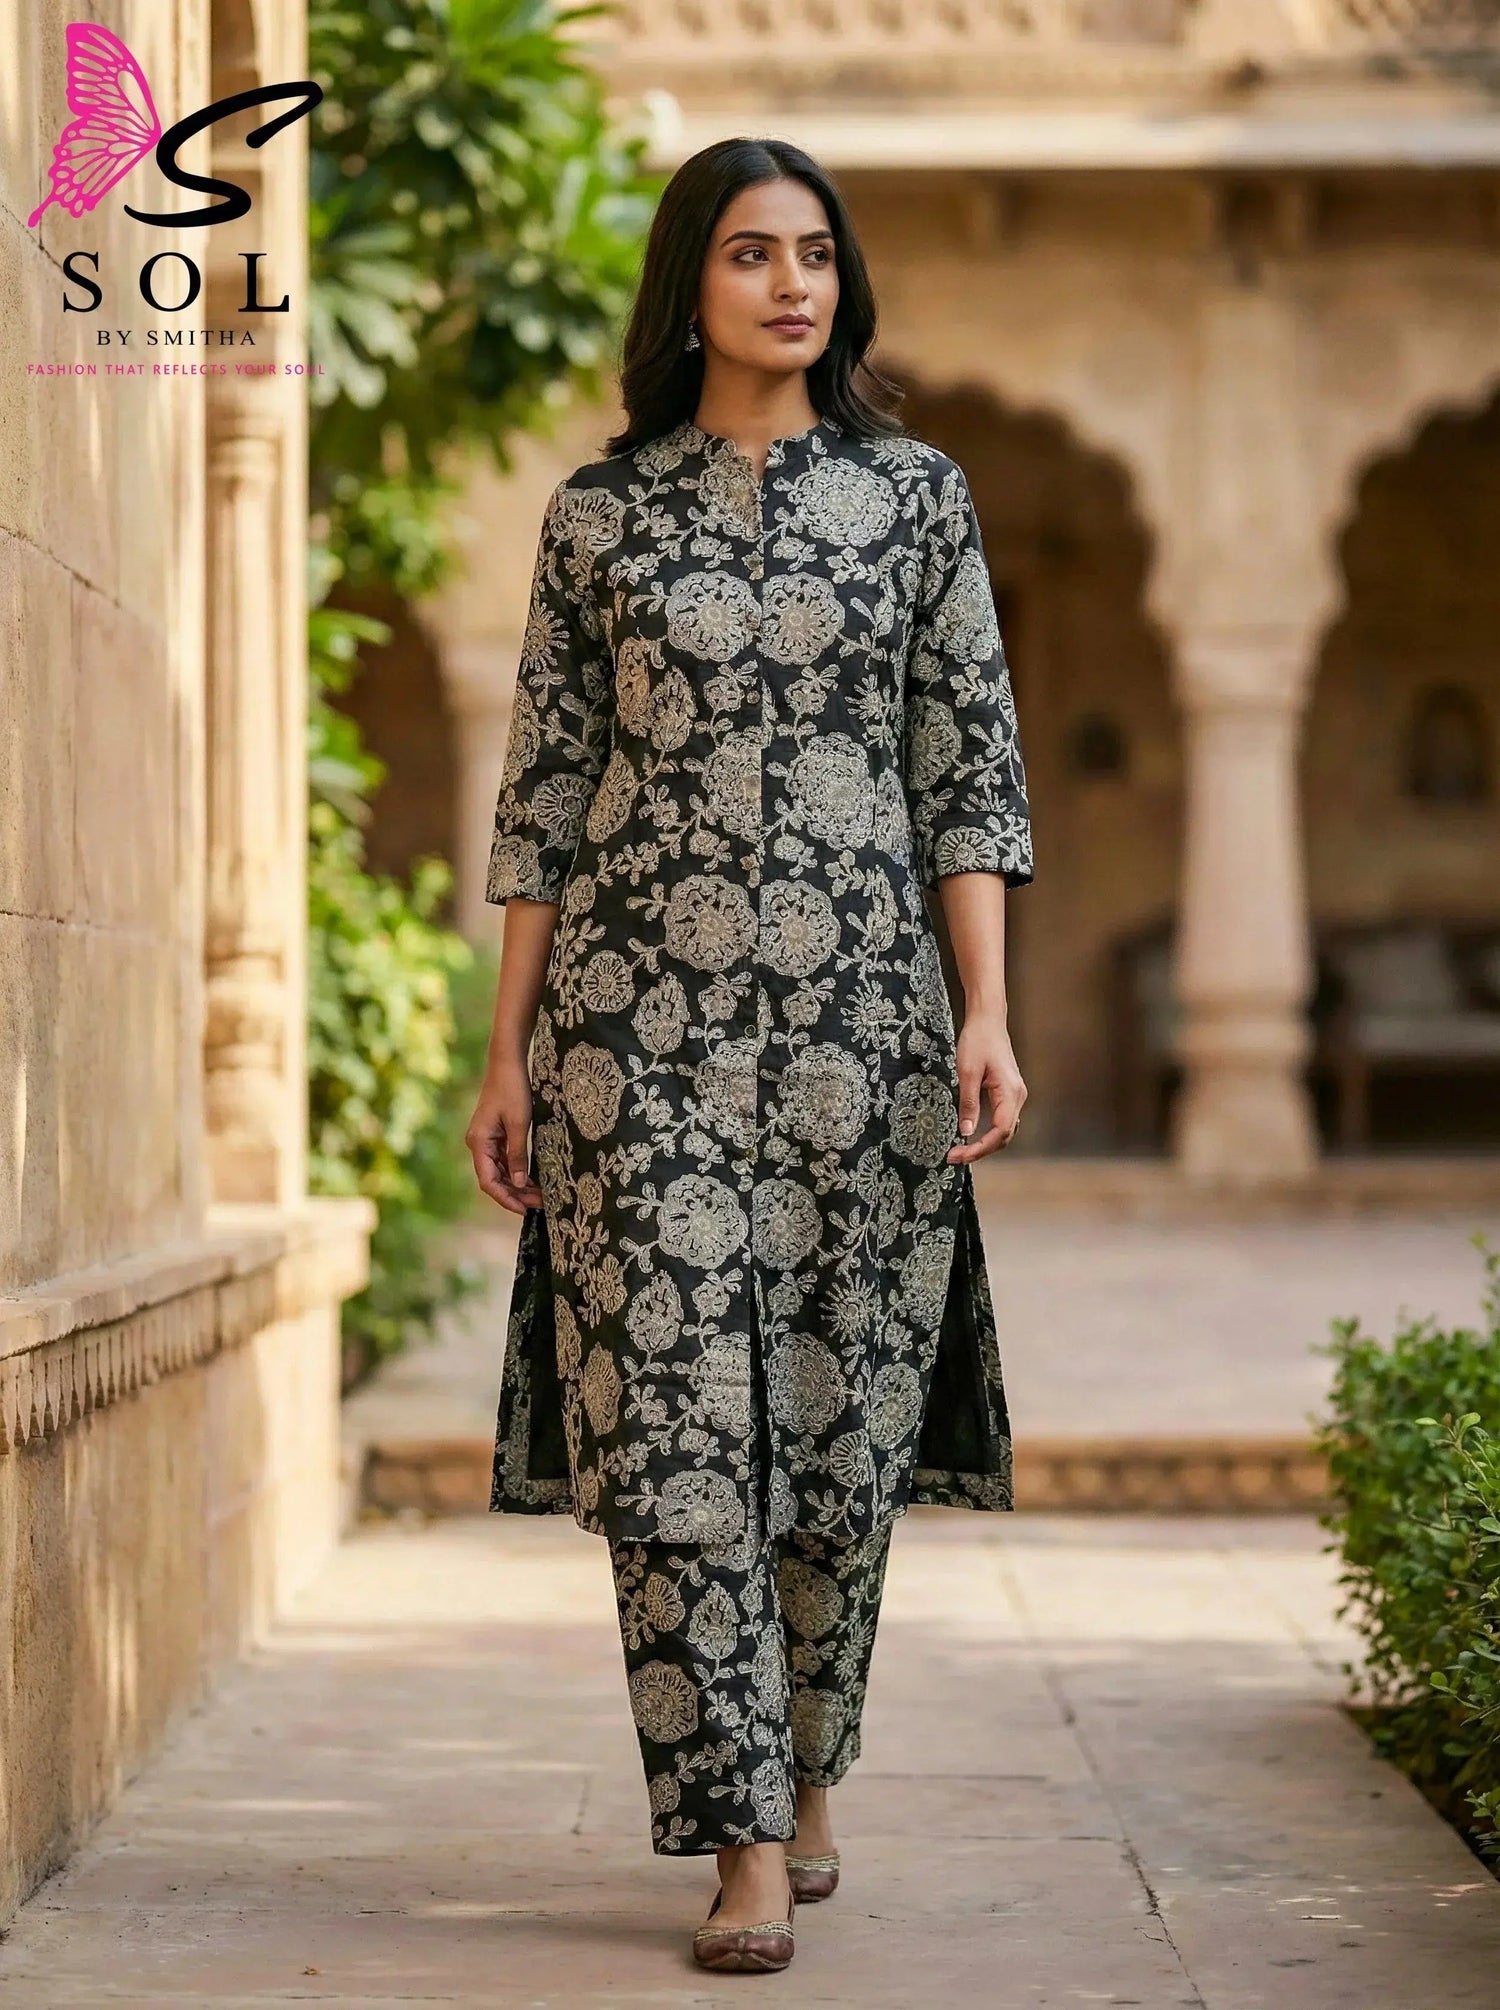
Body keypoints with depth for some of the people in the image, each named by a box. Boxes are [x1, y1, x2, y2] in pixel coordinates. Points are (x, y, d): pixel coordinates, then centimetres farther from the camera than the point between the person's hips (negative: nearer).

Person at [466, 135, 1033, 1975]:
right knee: (674, 1416, -7)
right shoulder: (599, 512, 6)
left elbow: (971, 770, 4)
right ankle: (744, 1852, -3)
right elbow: (545, 792, 7)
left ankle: (800, 1772, 29)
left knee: (842, 1410, 6)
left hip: (858, 1007, 1)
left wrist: (989, 1013, -7)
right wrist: (507, 1050, 3)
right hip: (642, 1012, -1)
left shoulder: (914, 493, 6)